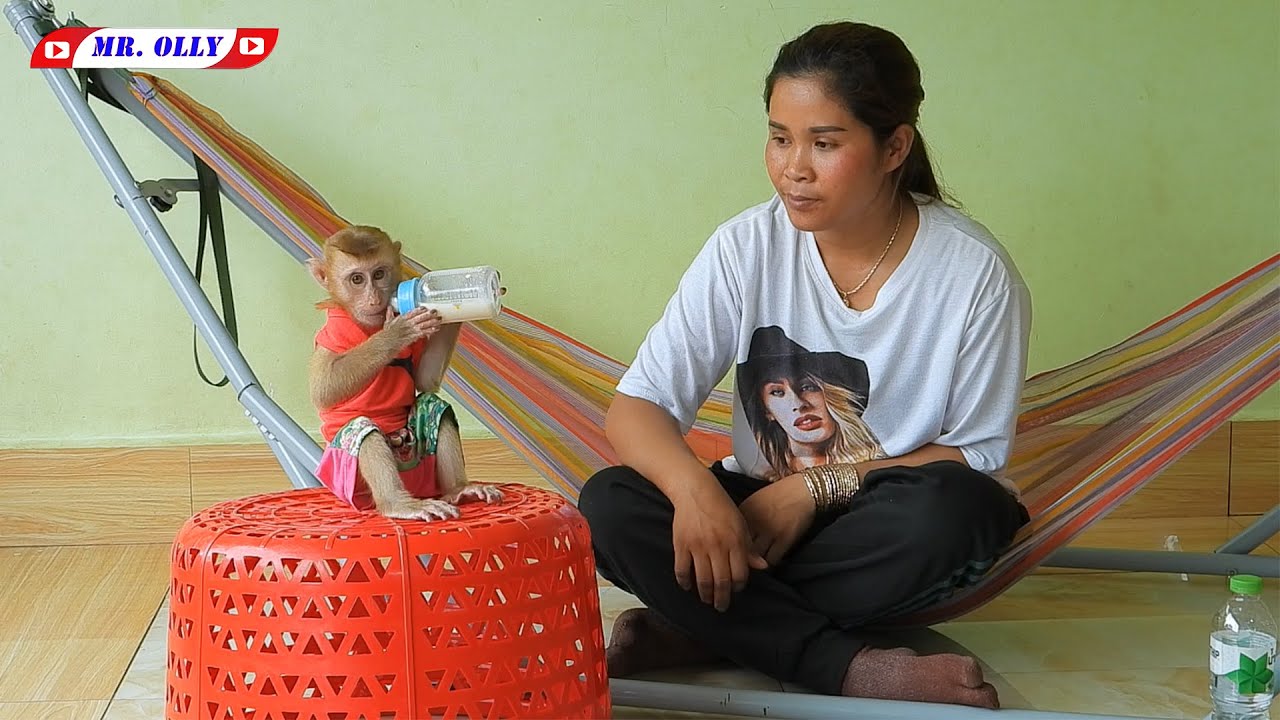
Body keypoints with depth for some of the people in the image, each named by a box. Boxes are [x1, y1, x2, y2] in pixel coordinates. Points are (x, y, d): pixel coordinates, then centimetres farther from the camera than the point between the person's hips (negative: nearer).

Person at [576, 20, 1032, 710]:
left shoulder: (975, 272, -14)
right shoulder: (747, 247, -9)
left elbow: (976, 454, -10)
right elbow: (637, 407, -13)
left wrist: (815, 486, -20)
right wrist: (693, 489, -35)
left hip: (889, 534, -2)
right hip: (762, 508, 2)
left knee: (948, 510, -36)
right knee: (610, 505, -25)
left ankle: (698, 631, -22)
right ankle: (852, 668, -27)